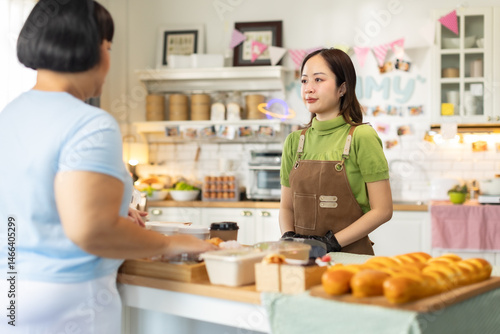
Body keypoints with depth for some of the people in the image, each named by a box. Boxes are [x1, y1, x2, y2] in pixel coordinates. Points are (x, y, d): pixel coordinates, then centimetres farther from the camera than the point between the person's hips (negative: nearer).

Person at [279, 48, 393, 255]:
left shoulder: (361, 137, -3)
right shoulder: (294, 141, 11)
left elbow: (382, 210, -4)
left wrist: (332, 241, -10)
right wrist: (289, 237, -3)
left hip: (350, 255, -3)